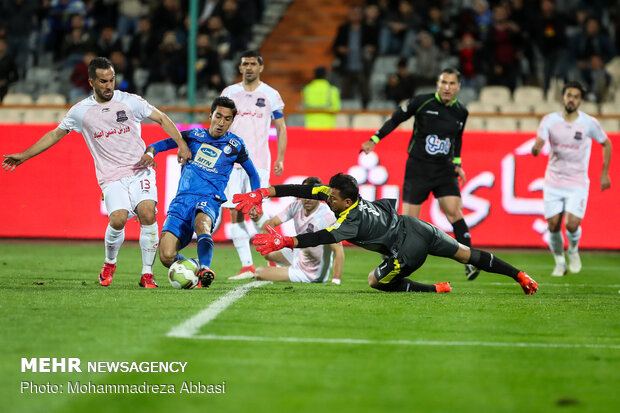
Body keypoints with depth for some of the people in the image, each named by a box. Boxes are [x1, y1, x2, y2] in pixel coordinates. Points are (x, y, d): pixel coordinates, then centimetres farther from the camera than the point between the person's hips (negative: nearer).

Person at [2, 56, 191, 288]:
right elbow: (55, 134, 18)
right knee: (118, 219, -23)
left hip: (140, 171, 0)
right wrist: (24, 156, 18)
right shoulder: (80, 111, 7)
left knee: (147, 214, -23)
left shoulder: (130, 102, 3)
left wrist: (181, 144, -2)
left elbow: (162, 119, 9)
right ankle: (109, 264, 7)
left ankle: (147, 274, -11)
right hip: (112, 179, 0)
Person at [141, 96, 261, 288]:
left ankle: (204, 269, -58)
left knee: (201, 222, -42)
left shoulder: (235, 145, 11)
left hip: (208, 200, -2)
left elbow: (253, 174, 24)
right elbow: (162, 144, 18)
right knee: (166, 257, -16)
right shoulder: (194, 135, 14)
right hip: (182, 200, 2)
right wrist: (149, 152, -5)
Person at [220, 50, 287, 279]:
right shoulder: (229, 93, 10)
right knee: (235, 214, -4)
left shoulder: (270, 95, 4)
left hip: (258, 161, -3)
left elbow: (281, 128, 8)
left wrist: (280, 159, -1)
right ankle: (246, 265, 0)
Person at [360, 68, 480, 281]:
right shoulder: (421, 102, -9)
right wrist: (374, 140, -1)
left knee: (454, 212, -15)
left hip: (445, 170, 2)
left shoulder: (461, 112, 3)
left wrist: (457, 163, 15)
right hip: (418, 168, -2)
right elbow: (396, 119, 2)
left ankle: (469, 262, -15)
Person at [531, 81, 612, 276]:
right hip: (553, 183, 2)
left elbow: (606, 144, 10)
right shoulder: (549, 120, -4)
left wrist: (604, 173, 8)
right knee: (553, 226, -2)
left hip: (577, 184, -2)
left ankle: (573, 251, 18)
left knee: (572, 225, -15)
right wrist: (536, 148, -34)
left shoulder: (589, 123, -6)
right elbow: (536, 149, -8)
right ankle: (559, 262, 23)